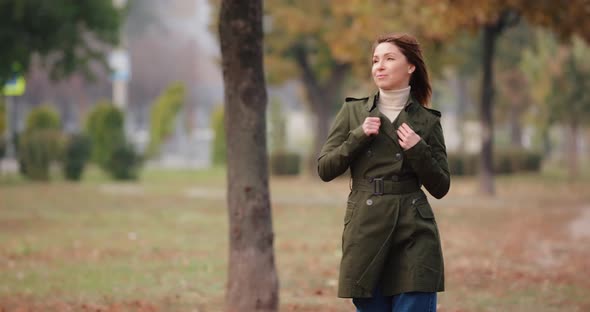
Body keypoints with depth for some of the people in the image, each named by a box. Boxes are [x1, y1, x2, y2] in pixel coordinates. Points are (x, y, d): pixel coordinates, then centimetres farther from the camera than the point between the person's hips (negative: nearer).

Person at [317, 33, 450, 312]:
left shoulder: (427, 121, 6)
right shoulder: (353, 111, 8)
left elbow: (440, 187, 6)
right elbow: (325, 169, 4)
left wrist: (418, 151, -9)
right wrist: (359, 136, -8)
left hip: (414, 236, -1)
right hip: (365, 230, 1)